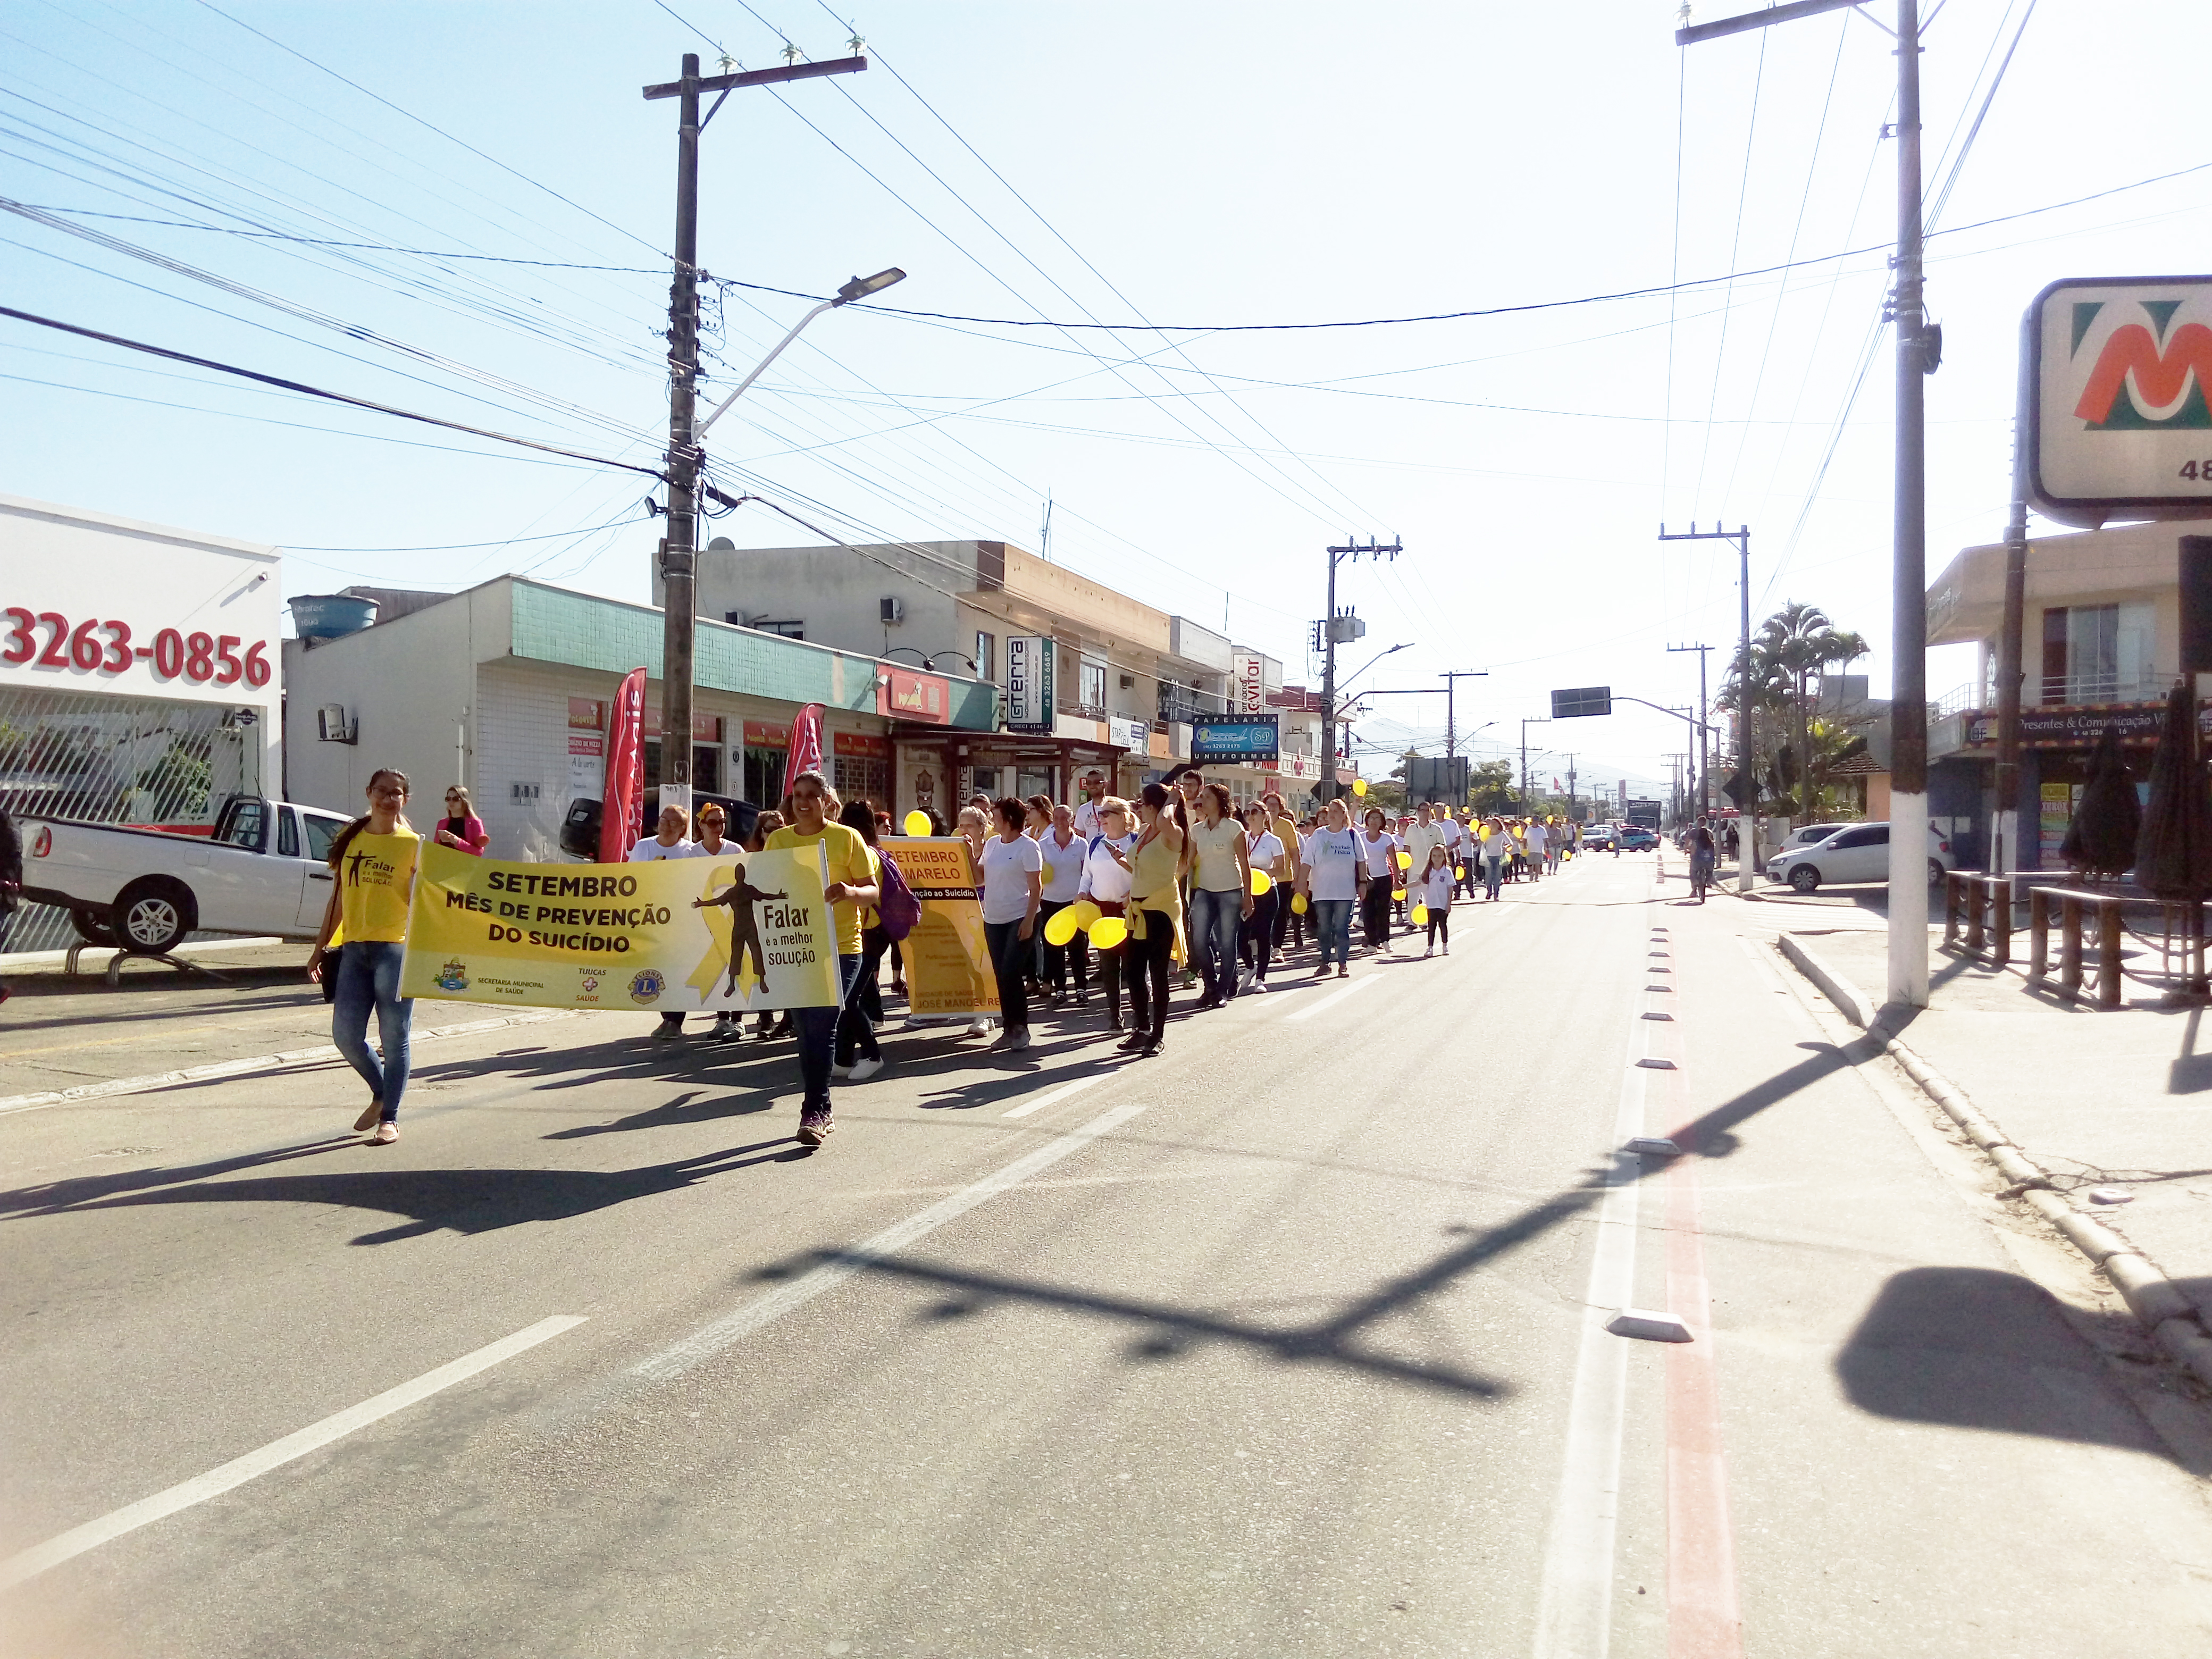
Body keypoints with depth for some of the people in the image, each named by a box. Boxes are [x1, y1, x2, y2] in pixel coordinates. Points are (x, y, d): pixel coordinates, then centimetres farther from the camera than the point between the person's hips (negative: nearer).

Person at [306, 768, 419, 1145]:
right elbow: (338, 898, 17)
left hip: (395, 948, -4)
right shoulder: (350, 839, 12)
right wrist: (320, 947, 15)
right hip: (354, 948, 4)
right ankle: (380, 1092, 28)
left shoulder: (413, 844, 0)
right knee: (346, 1034, 3)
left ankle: (390, 1117, 12)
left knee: (394, 1039, 1)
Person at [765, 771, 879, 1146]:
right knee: (806, 1031, 8)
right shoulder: (778, 840, 7)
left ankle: (813, 1112, -4)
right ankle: (822, 1112, 19)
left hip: (839, 947, -4)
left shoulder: (846, 838, -3)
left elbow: (873, 892, -2)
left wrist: (850, 892, -24)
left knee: (821, 1029, -9)